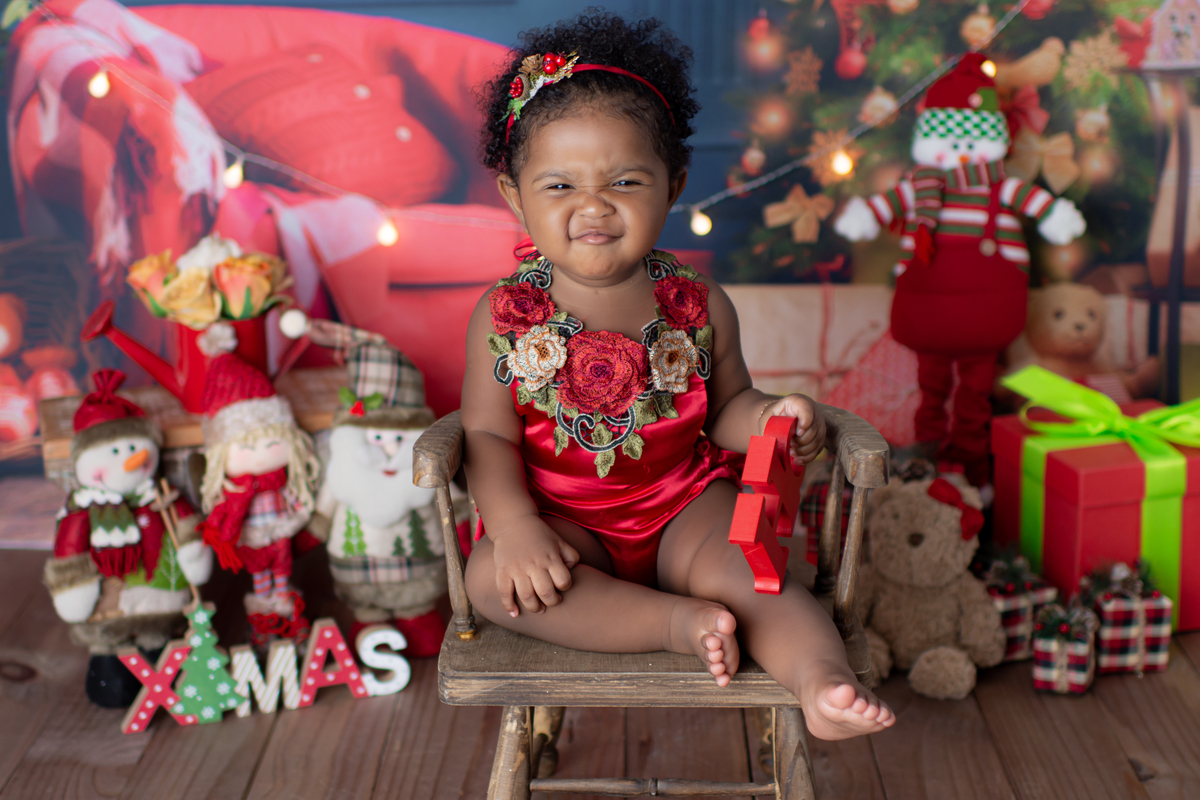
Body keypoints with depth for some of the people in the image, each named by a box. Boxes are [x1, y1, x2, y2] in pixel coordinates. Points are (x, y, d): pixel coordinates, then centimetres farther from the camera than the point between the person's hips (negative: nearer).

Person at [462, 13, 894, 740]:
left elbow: (722, 407, 9)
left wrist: (765, 418, -15)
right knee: (493, 578, -28)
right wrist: (514, 526, -23)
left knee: (736, 565, -30)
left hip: (685, 503, 0)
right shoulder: (506, 317, -6)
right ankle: (678, 619, -30)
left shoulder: (700, 306, -3)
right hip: (563, 521, 0)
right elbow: (490, 437, -6)